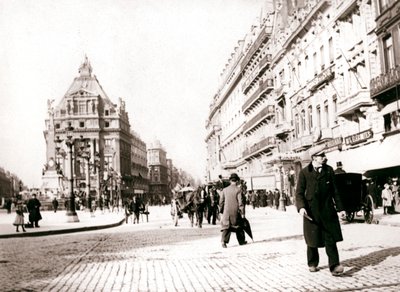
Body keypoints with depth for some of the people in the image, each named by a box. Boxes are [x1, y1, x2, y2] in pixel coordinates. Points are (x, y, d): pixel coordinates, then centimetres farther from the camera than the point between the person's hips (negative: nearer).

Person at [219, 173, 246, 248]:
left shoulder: (224, 190, 4)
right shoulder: (238, 190, -8)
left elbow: (221, 201, 8)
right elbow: (240, 202, -10)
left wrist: (221, 210, 20)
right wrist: (242, 213, -5)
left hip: (226, 211, 2)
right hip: (236, 212, -2)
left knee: (226, 226, 2)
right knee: (238, 226, 14)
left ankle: (224, 241, -15)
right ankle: (241, 241, 25)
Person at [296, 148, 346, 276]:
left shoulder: (329, 170, 8)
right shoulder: (304, 173, 0)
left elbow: (334, 191, 10)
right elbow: (299, 192, -3)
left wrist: (340, 208, 7)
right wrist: (301, 207, -20)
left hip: (327, 209, 1)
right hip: (311, 211, -1)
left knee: (331, 239, -5)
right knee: (313, 239, 10)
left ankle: (334, 266, -7)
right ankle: (312, 264, 27)